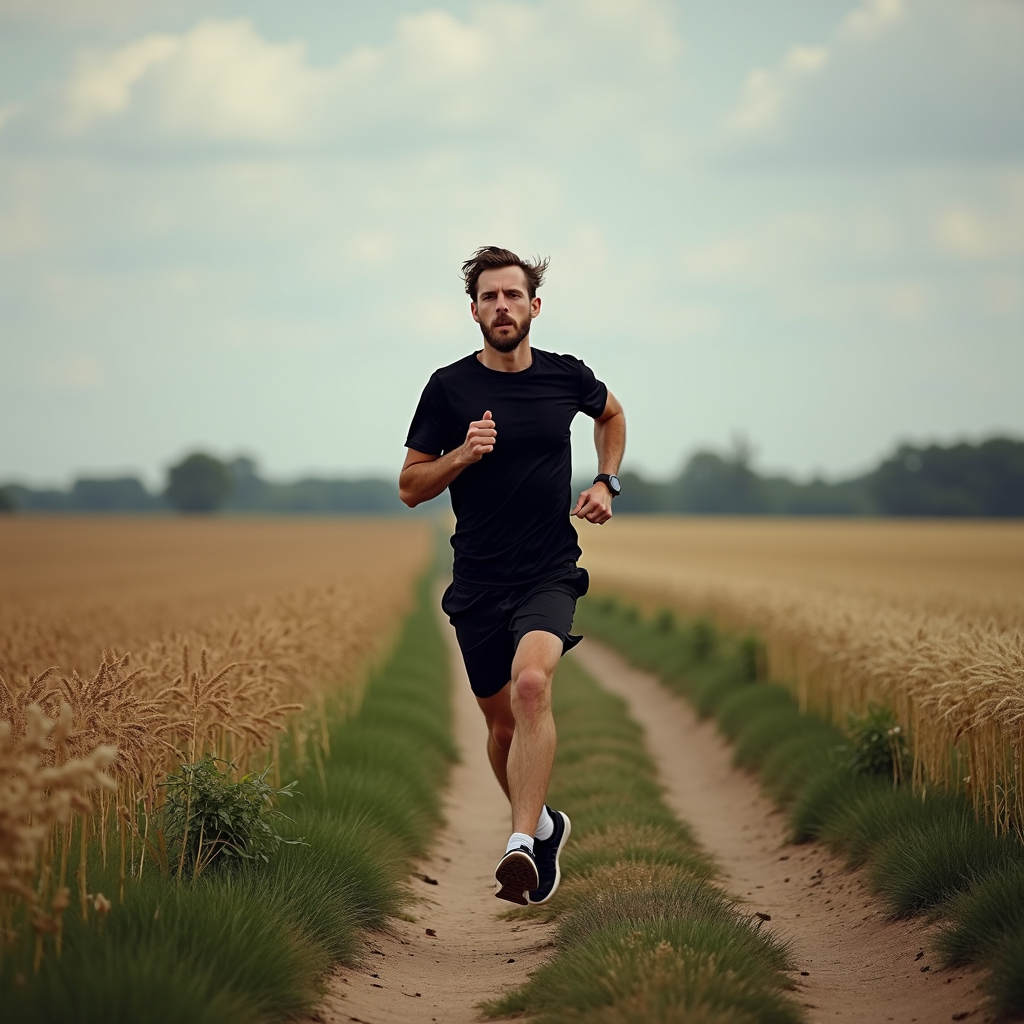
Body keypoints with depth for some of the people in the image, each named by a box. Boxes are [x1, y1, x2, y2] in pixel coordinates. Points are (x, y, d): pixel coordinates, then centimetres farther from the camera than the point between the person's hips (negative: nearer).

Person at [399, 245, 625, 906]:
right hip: (478, 584, 2)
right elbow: (410, 487, 2)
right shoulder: (449, 388, -3)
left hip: (550, 576, -1)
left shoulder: (567, 376, 1)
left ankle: (522, 845, -33)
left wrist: (606, 483, 10)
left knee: (531, 683, -28)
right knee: (503, 723, 10)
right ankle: (544, 825, 38)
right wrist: (462, 454, -16)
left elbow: (612, 413, 25)